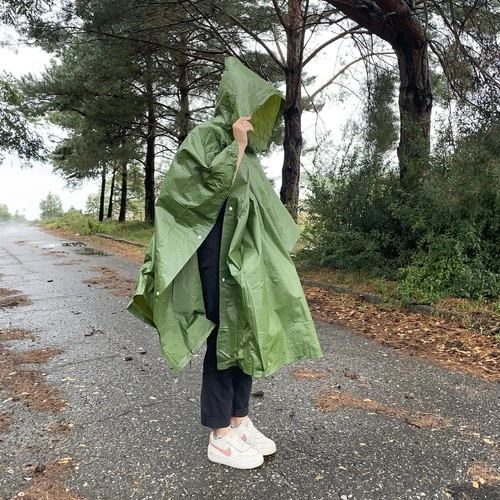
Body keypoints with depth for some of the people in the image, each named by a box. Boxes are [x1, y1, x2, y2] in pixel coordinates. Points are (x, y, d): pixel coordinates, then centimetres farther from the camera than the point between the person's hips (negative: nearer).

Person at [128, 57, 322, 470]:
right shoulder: (206, 137, -7)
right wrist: (236, 147, -18)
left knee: (248, 336, 12)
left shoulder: (247, 153, 17)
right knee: (225, 340, -2)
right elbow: (210, 191, -21)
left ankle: (240, 421, 27)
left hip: (248, 257, 9)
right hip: (219, 257, -9)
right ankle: (220, 437, 15)